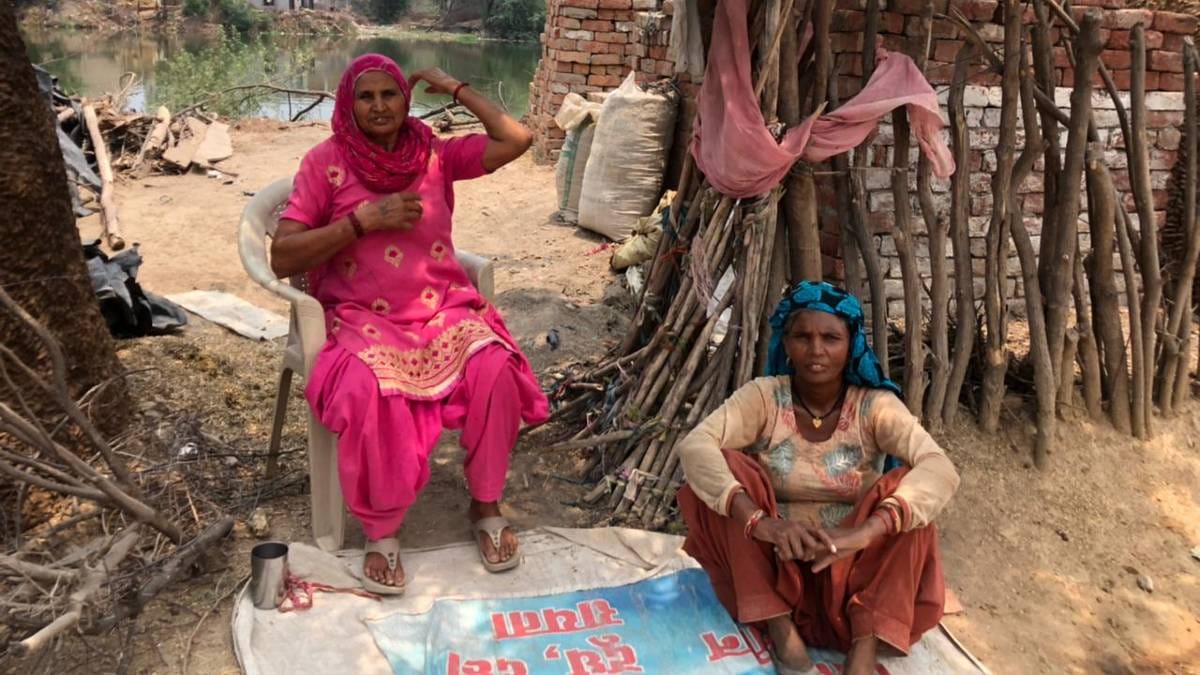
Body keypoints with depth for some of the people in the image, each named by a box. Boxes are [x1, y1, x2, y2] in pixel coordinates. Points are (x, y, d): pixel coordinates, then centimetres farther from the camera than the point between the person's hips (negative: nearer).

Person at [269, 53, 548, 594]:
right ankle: (381, 532, -14)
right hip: (363, 320, -2)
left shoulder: (433, 154, 9)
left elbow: (517, 139, 2)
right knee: (367, 389, -36)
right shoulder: (326, 162, 1)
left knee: (494, 367, -29)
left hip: (443, 307, 3)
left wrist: (455, 89, 5)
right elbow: (282, 258, -6)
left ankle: (486, 506, -6)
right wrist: (362, 220, -14)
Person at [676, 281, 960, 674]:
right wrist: (760, 522, -43)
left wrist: (864, 532, -42)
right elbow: (694, 447, -27)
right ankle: (780, 627, -20)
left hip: (852, 567, 0)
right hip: (773, 563, 0)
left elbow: (940, 471, -27)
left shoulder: (875, 405, -10)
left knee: (908, 500, -25)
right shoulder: (764, 397, -10)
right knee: (723, 473, -24)